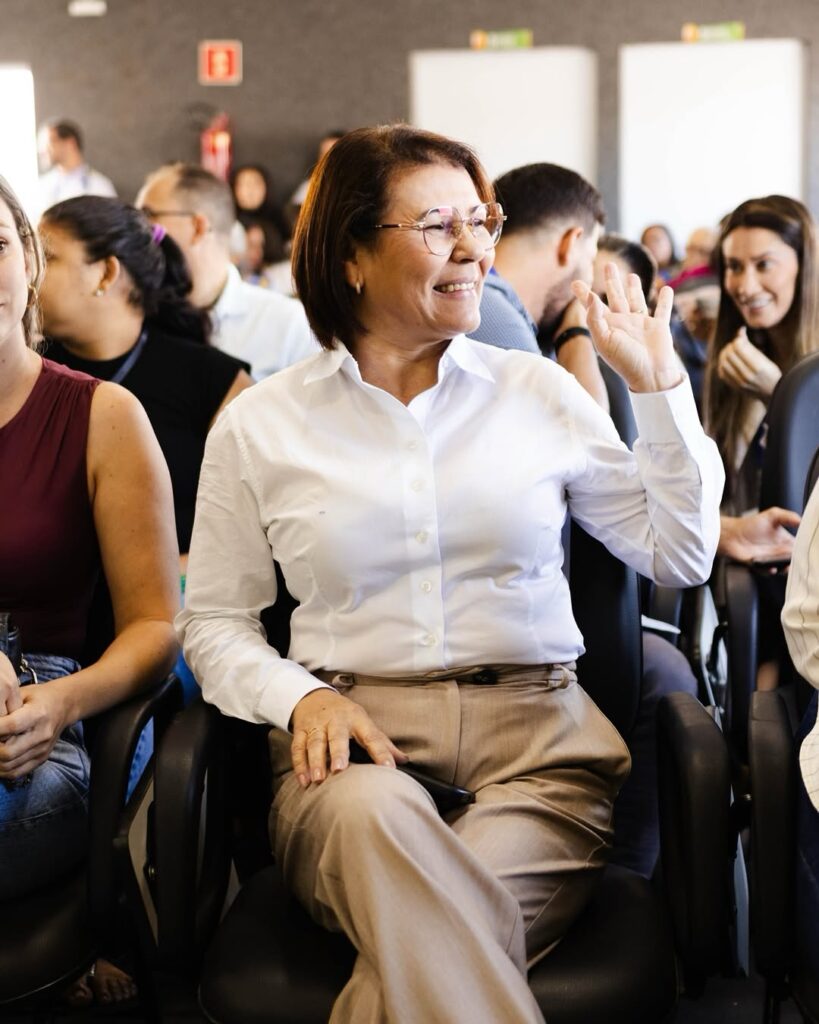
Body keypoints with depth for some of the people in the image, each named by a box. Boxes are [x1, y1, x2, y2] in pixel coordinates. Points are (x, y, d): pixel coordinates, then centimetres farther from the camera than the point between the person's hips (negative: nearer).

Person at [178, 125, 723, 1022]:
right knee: (376, 816, -38)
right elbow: (212, 622, 13)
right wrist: (301, 698, -7)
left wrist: (659, 385, 8)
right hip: (355, 737, 0)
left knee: (422, 932, -32)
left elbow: (679, 557, 14)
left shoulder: (540, 393, 12)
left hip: (538, 733, 1)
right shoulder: (258, 427, 9)